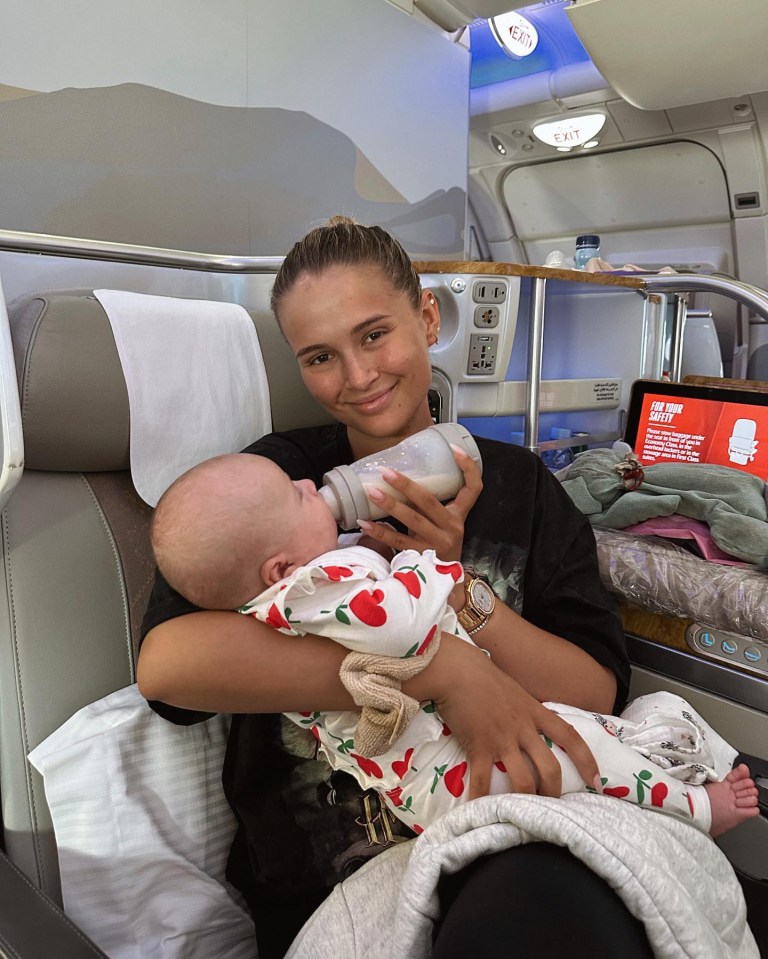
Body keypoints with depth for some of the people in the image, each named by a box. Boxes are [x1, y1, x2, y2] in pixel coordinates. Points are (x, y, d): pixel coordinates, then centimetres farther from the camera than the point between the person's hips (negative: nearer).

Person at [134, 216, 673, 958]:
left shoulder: (518, 483, 5)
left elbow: (597, 697, 0)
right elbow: (165, 661, -20)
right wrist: (443, 669, -24)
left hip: (510, 865, 4)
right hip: (318, 888, -3)